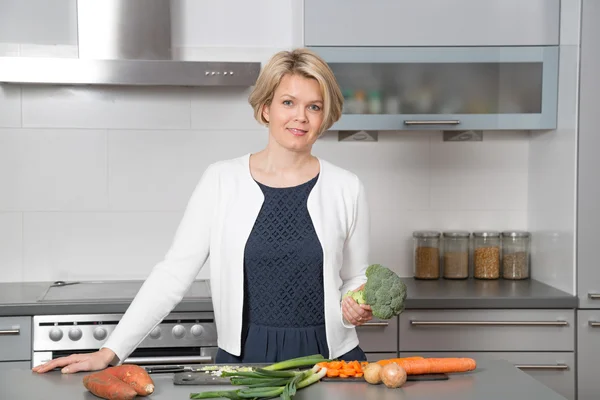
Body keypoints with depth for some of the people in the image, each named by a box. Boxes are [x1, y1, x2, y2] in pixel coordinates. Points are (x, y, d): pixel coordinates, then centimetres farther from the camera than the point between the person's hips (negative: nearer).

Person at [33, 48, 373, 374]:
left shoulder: (346, 189, -1)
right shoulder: (222, 181, -4)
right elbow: (174, 273, -5)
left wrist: (356, 306, -10)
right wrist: (110, 351, -10)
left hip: (328, 356, 2)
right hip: (243, 359, -1)